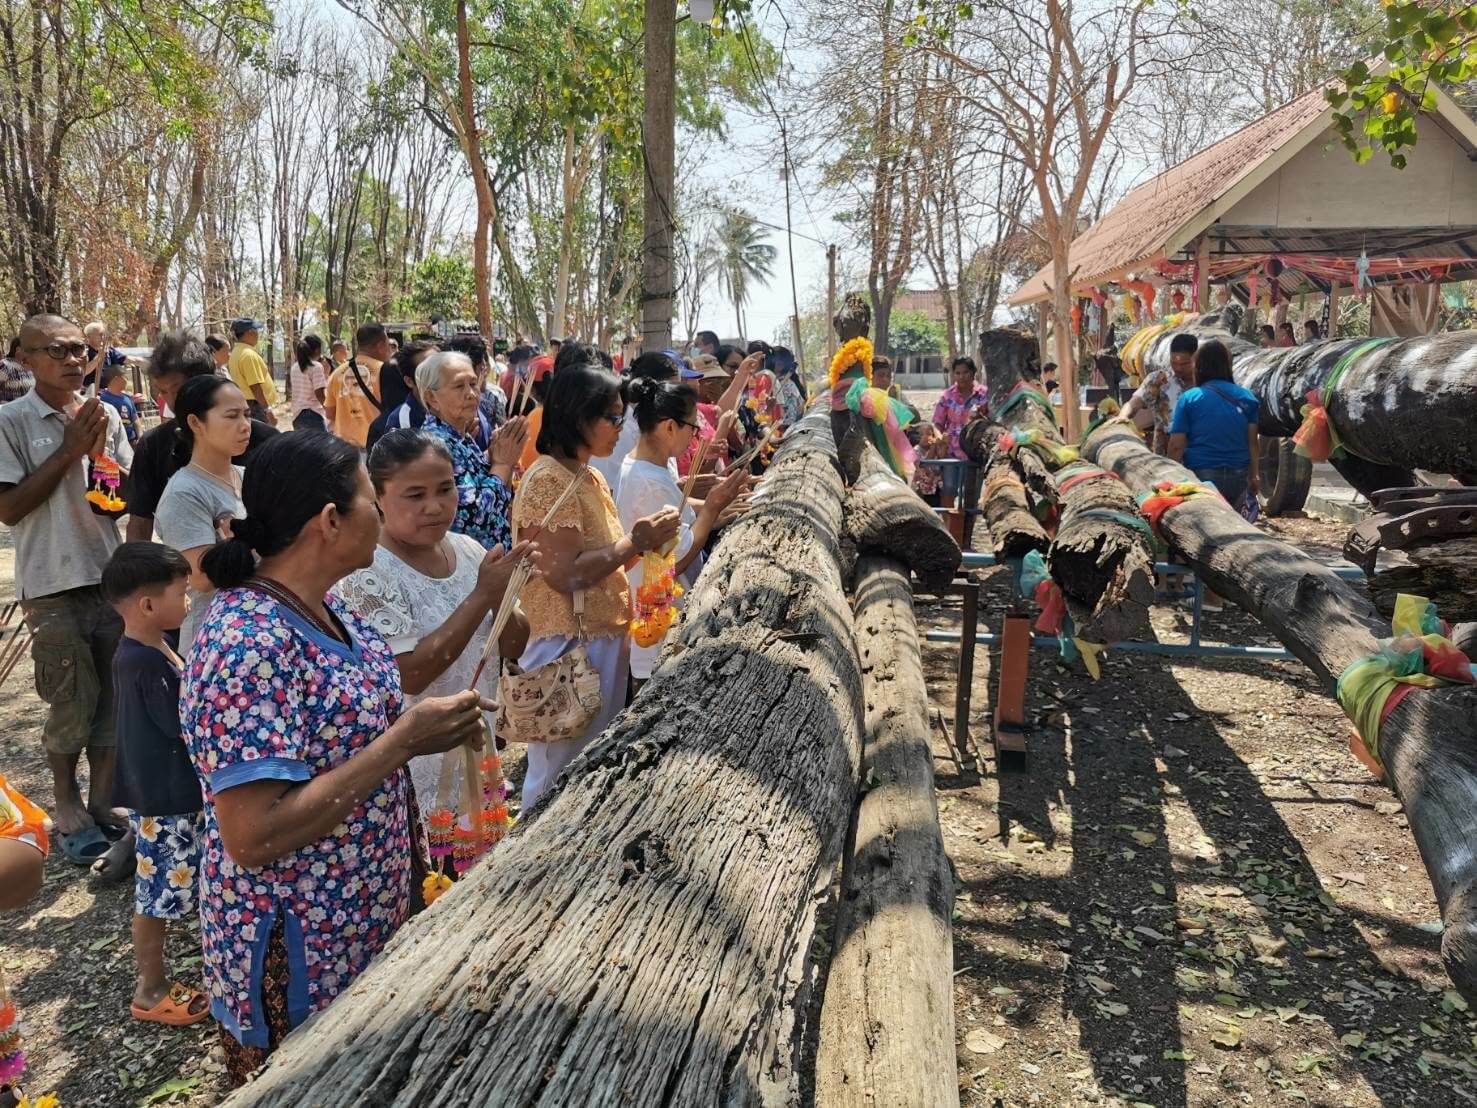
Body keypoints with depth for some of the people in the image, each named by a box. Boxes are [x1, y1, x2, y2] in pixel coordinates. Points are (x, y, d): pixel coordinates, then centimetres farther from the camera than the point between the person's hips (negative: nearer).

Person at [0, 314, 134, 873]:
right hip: (53, 586, -4)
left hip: (110, 576, 4)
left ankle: (101, 799, 24)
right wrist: (69, 450, -14)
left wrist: (99, 452, -10)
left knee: (112, 698, 10)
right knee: (73, 703, 3)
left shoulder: (105, 416, 4)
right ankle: (67, 804, 23)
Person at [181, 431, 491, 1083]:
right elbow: (252, 838, -31)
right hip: (297, 953, -8)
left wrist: (423, 731, -2)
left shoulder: (320, 605, -1)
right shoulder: (248, 644, -29)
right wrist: (403, 739, -28)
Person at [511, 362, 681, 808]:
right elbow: (564, 575, -23)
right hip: (567, 646, -9)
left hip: (604, 639, 10)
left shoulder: (591, 477, 12)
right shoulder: (548, 480, -17)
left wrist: (642, 539, 2)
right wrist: (633, 543, -19)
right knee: (560, 776, 2)